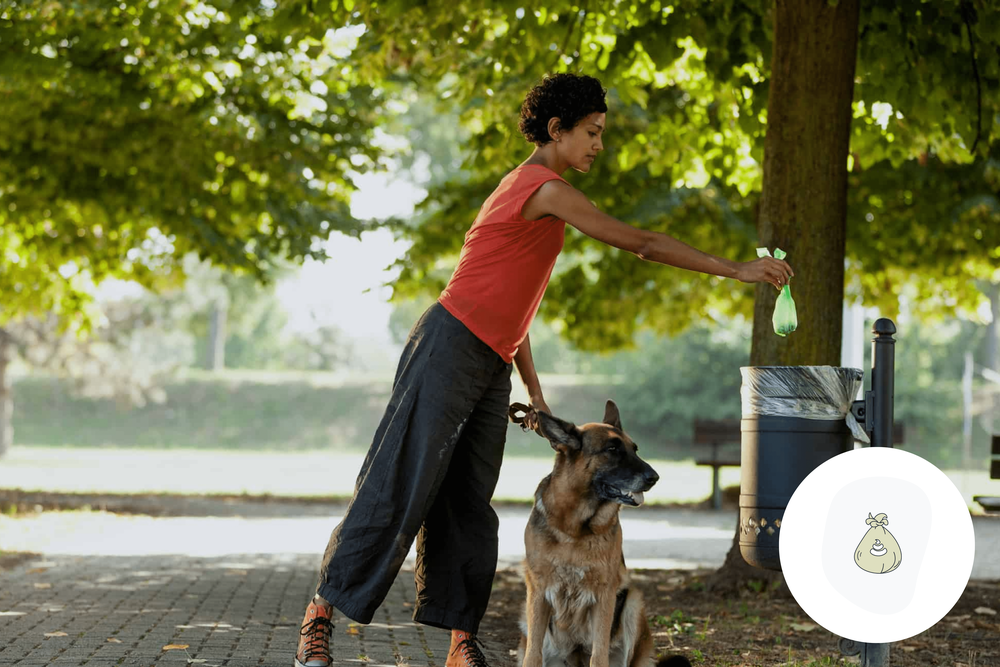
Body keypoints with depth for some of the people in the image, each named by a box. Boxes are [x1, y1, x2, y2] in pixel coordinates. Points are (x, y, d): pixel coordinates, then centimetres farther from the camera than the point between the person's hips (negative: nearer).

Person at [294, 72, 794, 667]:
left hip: (491, 370, 9)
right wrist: (737, 270, -8)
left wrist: (535, 391, 18)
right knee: (398, 489, -9)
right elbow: (641, 243, -12)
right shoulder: (546, 189, -10)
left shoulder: (527, 189, 20)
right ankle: (321, 617, -3)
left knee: (469, 506, 5)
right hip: (451, 346, -9)